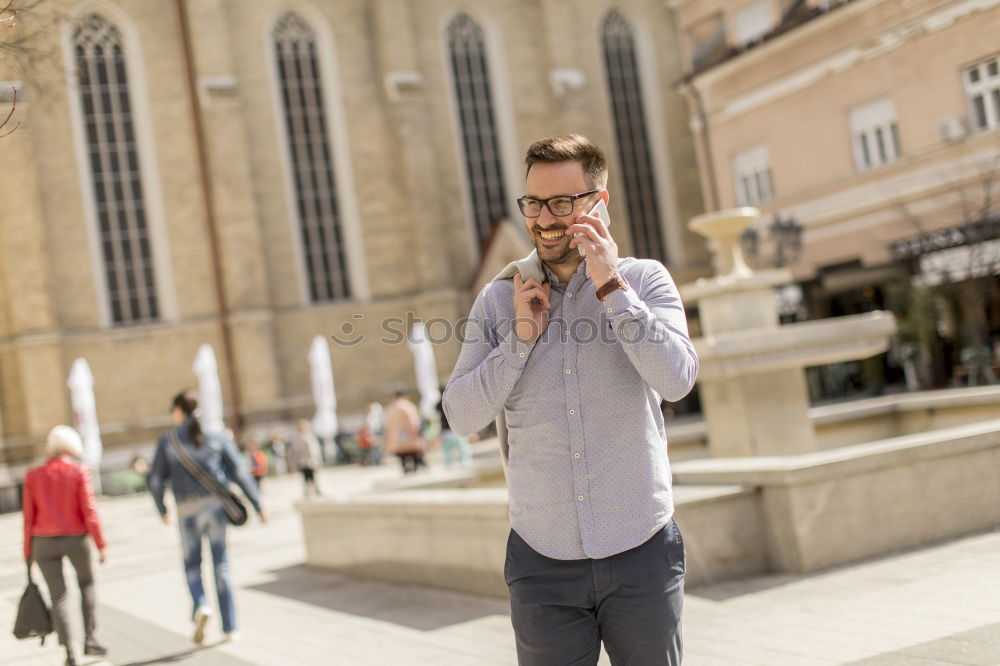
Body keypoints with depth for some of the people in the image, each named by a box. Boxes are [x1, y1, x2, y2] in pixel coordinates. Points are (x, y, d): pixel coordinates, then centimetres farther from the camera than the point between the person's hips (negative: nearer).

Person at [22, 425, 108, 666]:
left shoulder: (33, 476, 0)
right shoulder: (79, 472, -7)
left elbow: (29, 517, 0)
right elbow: (89, 511, -11)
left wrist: (28, 552, 8)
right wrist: (101, 544, -7)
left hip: (44, 542, 1)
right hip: (76, 539, -1)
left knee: (58, 596, 5)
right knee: (86, 585, 20)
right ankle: (89, 639, 11)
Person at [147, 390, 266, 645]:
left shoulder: (167, 440, 3)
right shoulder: (218, 437, 5)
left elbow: (155, 480, 2)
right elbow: (239, 472, -2)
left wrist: (161, 509, 19)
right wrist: (258, 505, 1)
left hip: (188, 511, -1)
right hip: (217, 506, 1)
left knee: (192, 566, 17)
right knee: (221, 565, 12)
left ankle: (201, 607, -11)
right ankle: (229, 628, 9)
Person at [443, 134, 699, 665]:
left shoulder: (644, 279, 0)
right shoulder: (498, 299, 4)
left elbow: (677, 380, -14)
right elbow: (461, 418, 0)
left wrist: (612, 288, -15)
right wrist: (520, 338, -10)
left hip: (641, 549, -1)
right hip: (542, 558, 1)